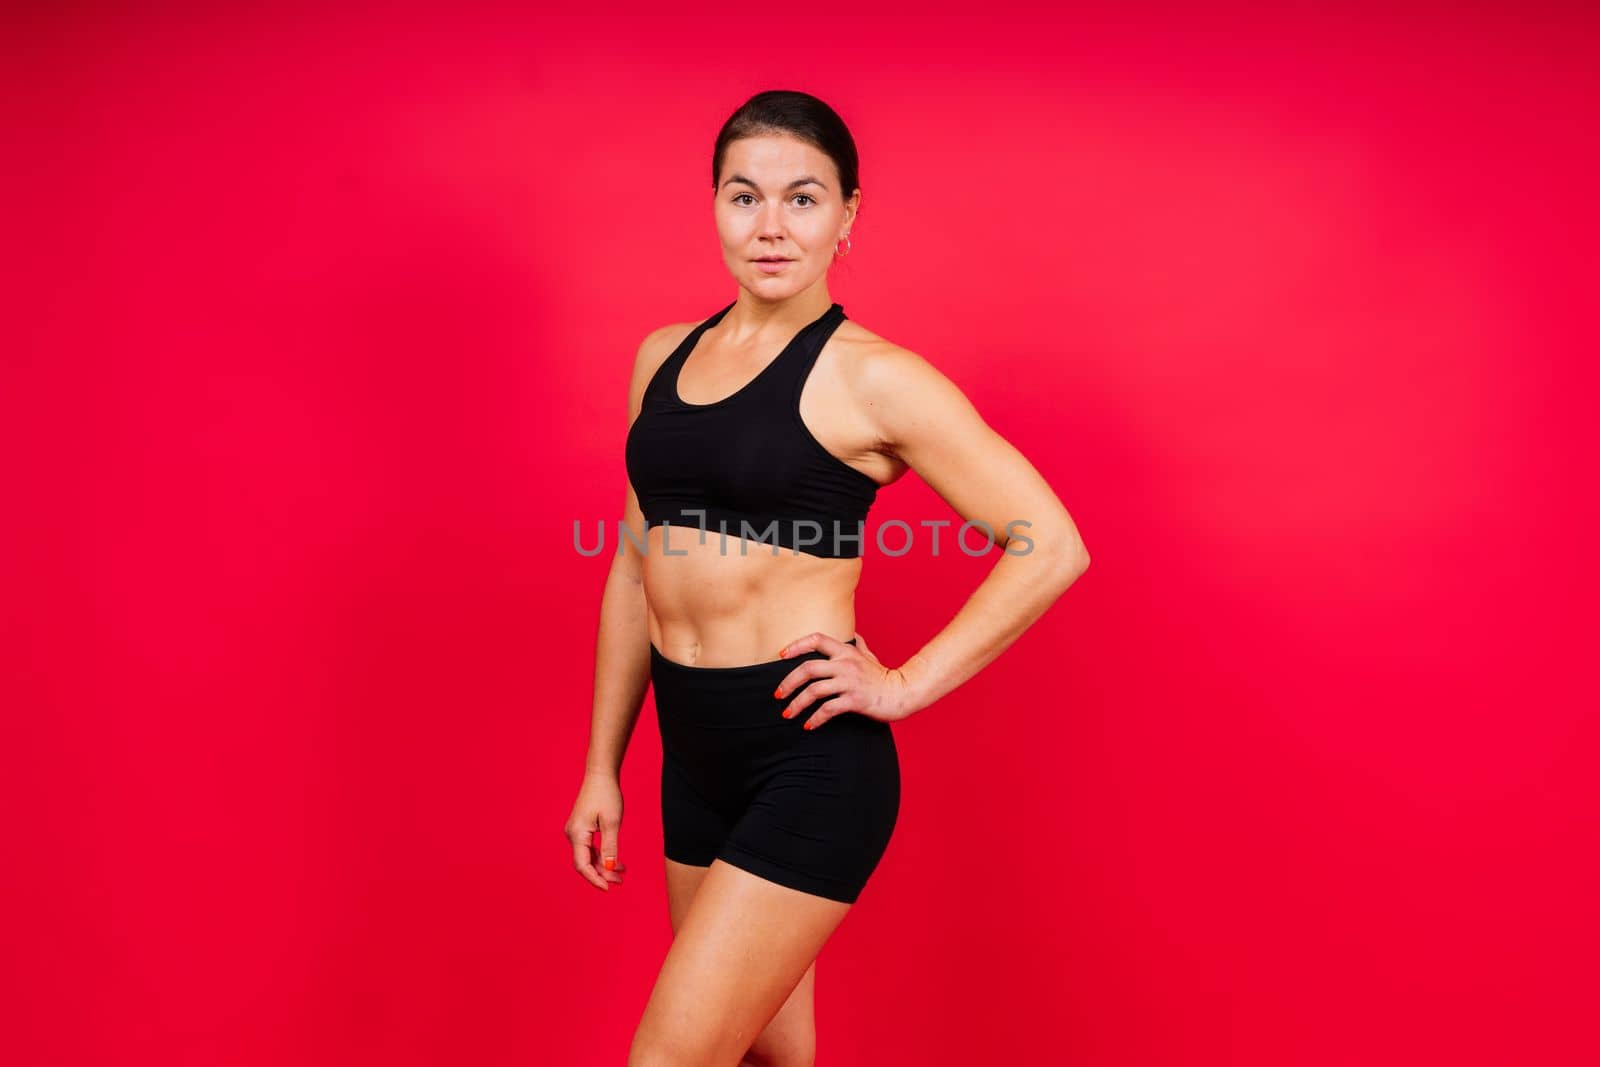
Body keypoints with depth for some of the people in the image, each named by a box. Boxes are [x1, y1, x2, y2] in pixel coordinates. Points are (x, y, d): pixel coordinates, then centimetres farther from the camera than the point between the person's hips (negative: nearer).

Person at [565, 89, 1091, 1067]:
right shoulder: (665, 355, 7)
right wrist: (602, 766, 13)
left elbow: (1052, 546, -11)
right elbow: (637, 566, 12)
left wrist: (907, 685, -12)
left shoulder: (870, 377, -11)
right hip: (696, 754, 6)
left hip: (811, 761, -6)